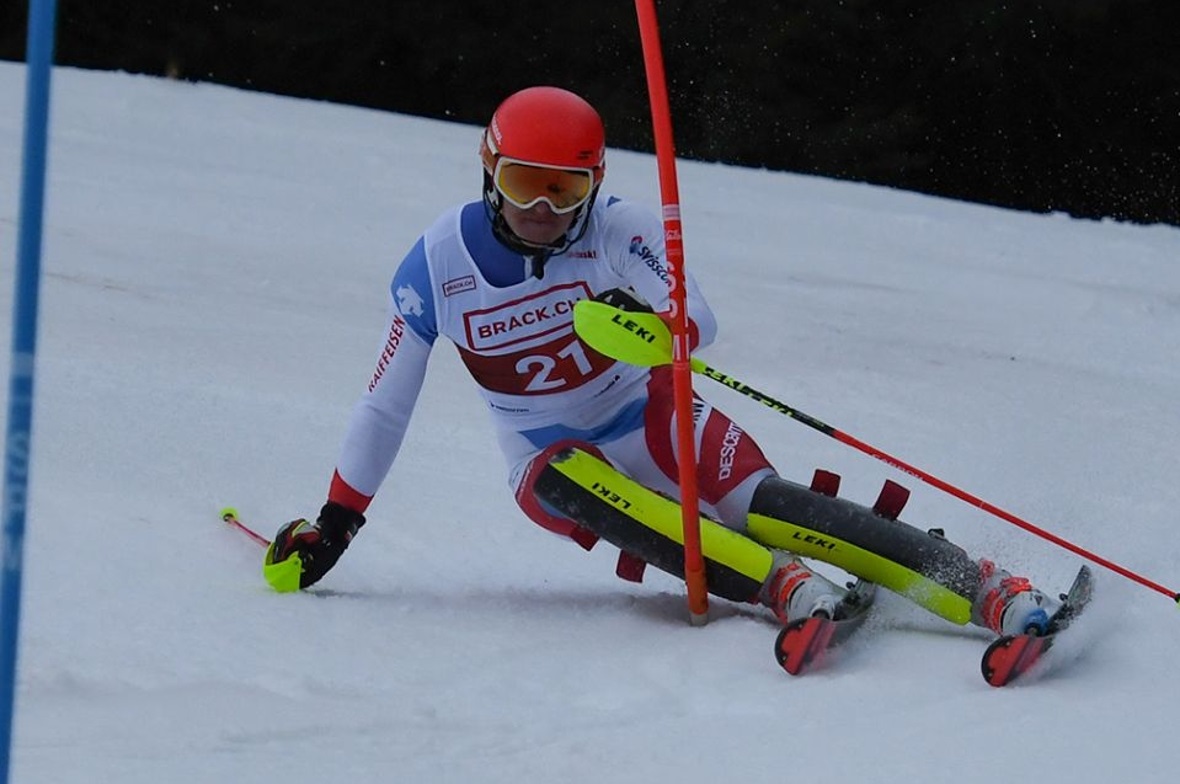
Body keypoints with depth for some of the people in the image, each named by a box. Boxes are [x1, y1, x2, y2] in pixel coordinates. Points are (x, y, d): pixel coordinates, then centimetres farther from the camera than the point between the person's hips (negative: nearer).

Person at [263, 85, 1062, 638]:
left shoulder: (621, 230, -12)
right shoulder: (438, 266, -8)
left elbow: (701, 324, -26)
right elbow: (386, 405, 2)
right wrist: (336, 522, 5)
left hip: (653, 419, -1)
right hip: (557, 457, 1)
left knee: (756, 501, -30)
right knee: (563, 476, -35)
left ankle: (981, 586, -42)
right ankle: (786, 585, -50)